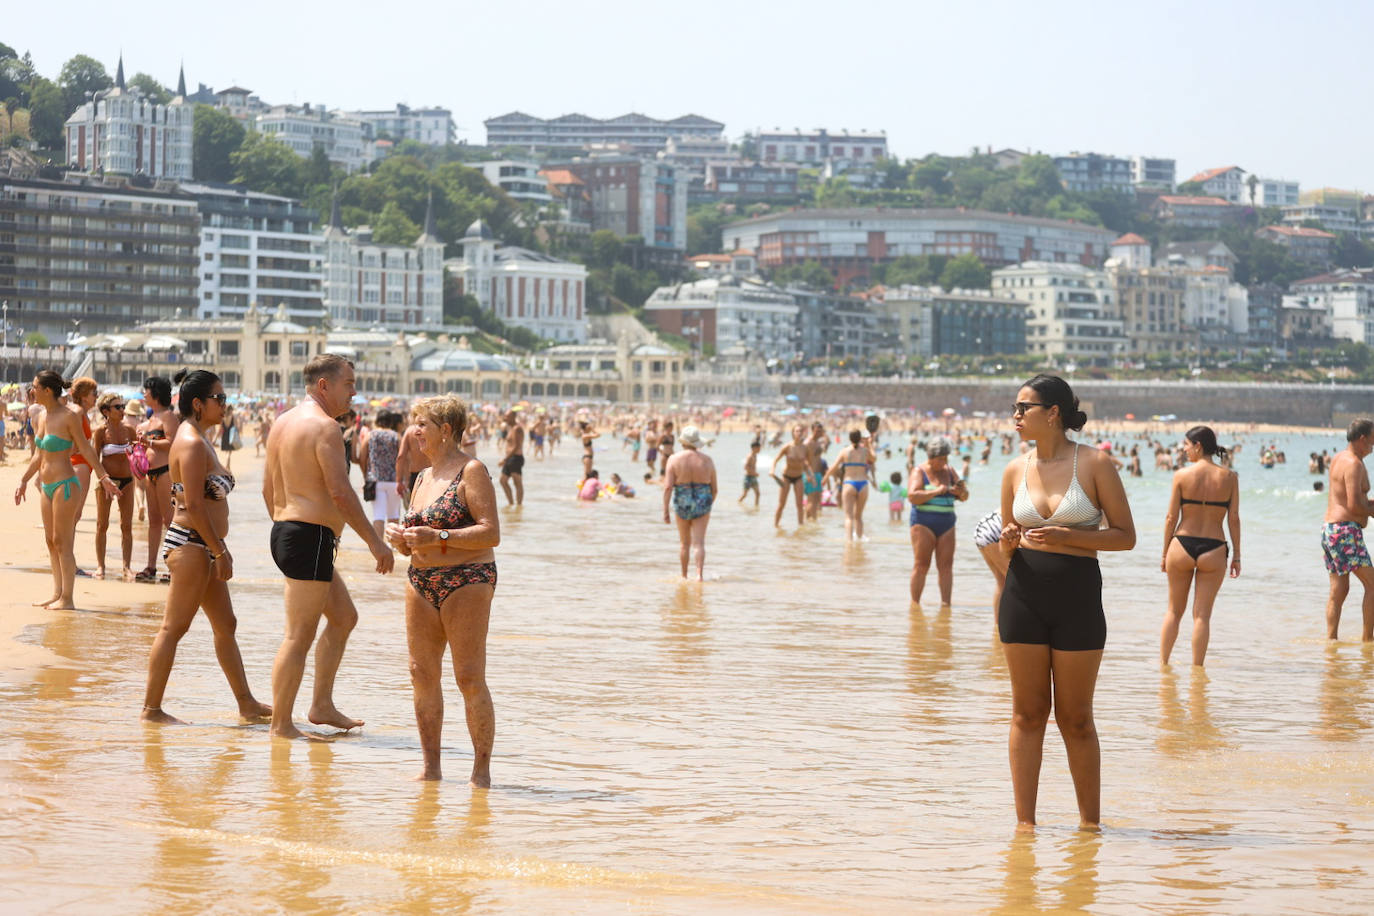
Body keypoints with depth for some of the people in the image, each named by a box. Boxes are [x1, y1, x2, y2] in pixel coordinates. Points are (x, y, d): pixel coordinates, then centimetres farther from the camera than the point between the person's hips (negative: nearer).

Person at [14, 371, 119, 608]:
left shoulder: (68, 417, -12)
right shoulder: (40, 418, 10)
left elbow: (85, 449, -9)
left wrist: (104, 477, -12)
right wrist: (24, 481, 23)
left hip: (64, 484, -8)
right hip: (47, 486, 8)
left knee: (62, 542, -6)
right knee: (51, 542, 10)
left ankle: (67, 599, -2)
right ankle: (57, 595, 15)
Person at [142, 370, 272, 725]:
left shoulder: (199, 440, 17)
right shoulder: (192, 443, -15)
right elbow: (193, 505, -21)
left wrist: (220, 548, 19)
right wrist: (220, 551, -18)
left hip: (205, 546, 11)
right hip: (191, 544, -11)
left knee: (226, 625, 13)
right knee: (174, 627, -7)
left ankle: (246, 703, 19)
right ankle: (151, 708, -3)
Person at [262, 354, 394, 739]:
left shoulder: (282, 423, 16)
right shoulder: (324, 426, -13)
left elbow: (269, 489, 20)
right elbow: (340, 491, -19)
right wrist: (374, 540, -15)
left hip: (284, 531, 10)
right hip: (312, 537, -10)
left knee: (344, 616, 20)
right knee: (299, 635, -6)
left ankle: (322, 706, 21)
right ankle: (281, 725, -3)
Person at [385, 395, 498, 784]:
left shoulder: (471, 471, -7)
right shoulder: (423, 479, 17)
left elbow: (491, 533, -16)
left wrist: (438, 537, -22)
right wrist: (399, 537, 0)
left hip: (466, 581, -8)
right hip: (421, 581, 8)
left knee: (470, 679, -8)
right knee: (422, 673, 5)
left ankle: (482, 771, -3)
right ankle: (431, 768, 12)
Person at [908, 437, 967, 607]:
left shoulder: (949, 471, 14)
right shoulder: (920, 471, -1)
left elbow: (964, 497, 16)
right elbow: (912, 496, -15)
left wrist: (961, 491, -8)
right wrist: (937, 491, -17)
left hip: (946, 524, 5)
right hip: (923, 523, -5)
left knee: (946, 565, -2)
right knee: (921, 564, -7)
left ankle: (946, 603, -3)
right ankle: (915, 603, -2)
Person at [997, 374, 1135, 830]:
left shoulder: (1094, 464, -4)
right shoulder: (1015, 471, 7)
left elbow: (1125, 536, -4)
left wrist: (1068, 537, -16)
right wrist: (1009, 542, -7)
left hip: (1077, 593, -3)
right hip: (1023, 593, 3)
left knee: (1075, 718, 3)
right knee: (1028, 712, 5)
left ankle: (1090, 821, 15)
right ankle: (1025, 821, 10)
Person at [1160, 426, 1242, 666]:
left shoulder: (1182, 475, -5)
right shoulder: (1229, 477, -1)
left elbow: (1171, 517, -2)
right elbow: (1233, 519, -1)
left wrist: (1165, 552, 7)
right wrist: (1236, 555, 6)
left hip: (1182, 546, 0)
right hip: (1213, 549, 0)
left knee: (1174, 610, 16)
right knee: (1202, 615, 7)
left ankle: (1163, 663, 18)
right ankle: (1196, 667, 7)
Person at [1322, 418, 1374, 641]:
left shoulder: (1337, 458, 16)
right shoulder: (1353, 464, -13)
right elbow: (1354, 505, -20)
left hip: (1329, 528, 10)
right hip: (1345, 530, -10)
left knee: (1338, 589, 9)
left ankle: (1330, 638, 6)